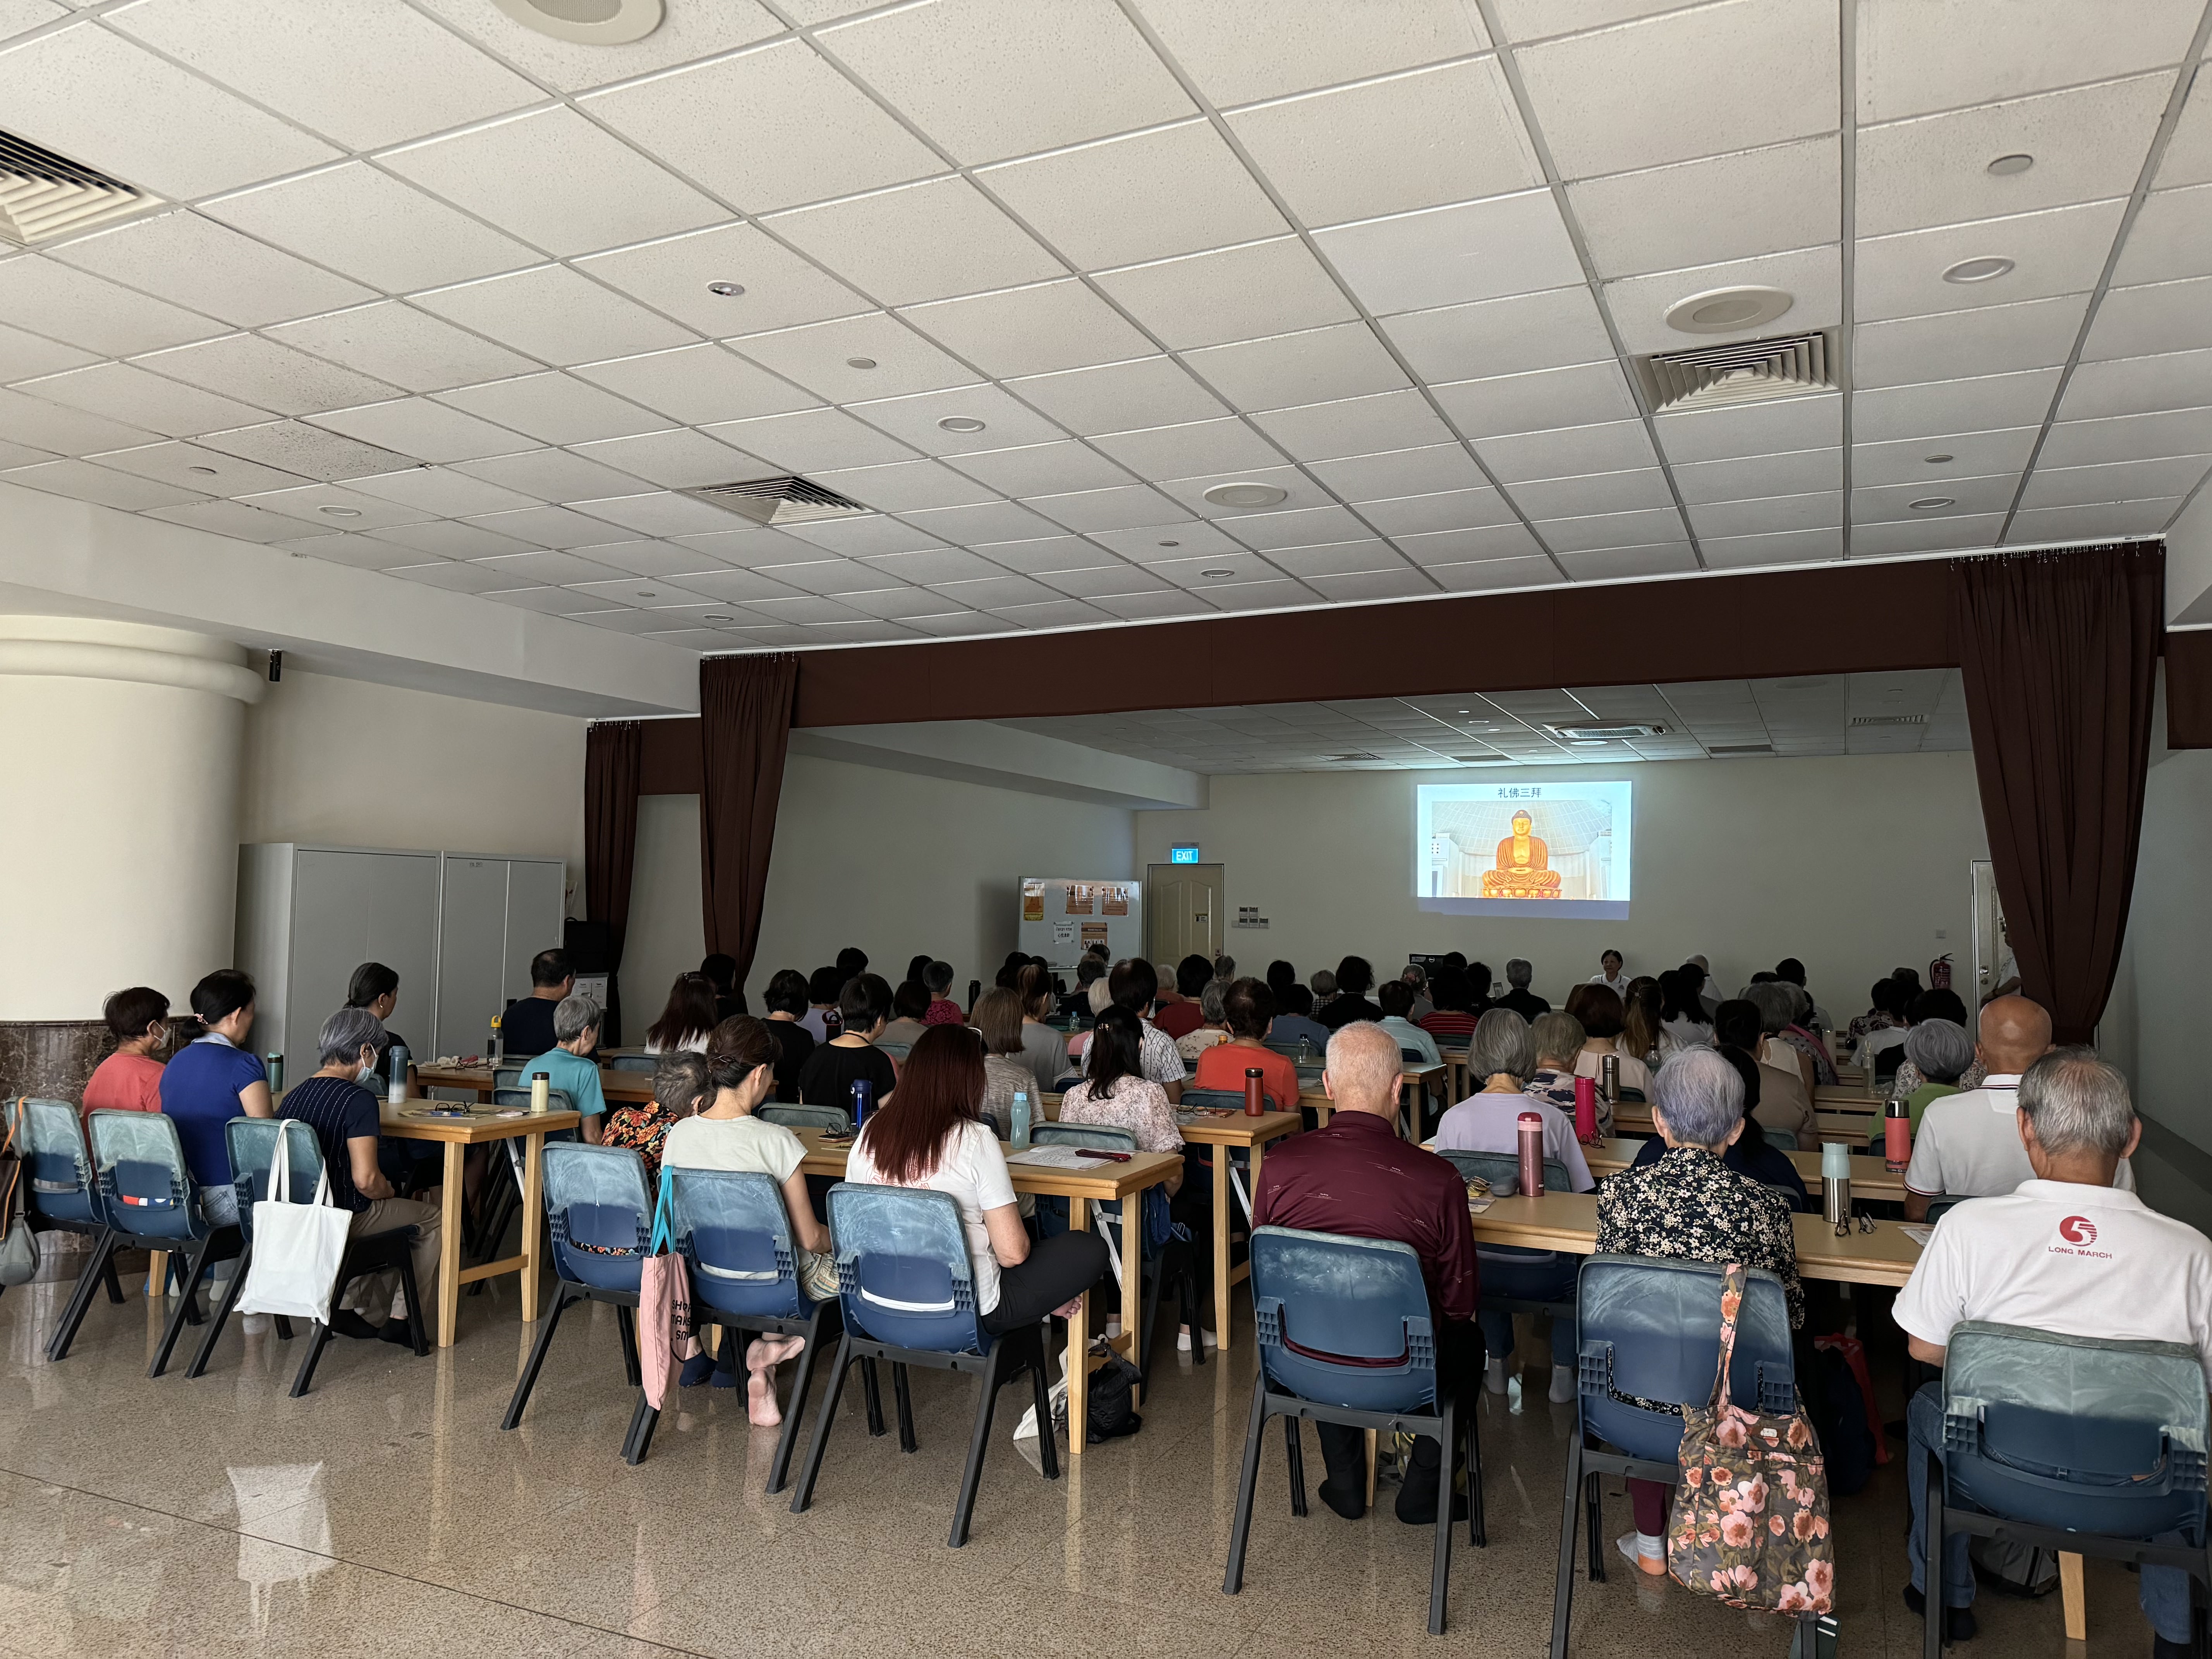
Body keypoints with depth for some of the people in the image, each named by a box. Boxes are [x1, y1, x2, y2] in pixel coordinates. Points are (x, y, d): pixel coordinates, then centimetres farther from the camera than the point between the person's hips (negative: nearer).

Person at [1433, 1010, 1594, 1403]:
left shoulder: (1455, 1118, -12)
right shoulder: (1552, 1120, -14)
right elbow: (1579, 1195, -6)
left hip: (1476, 1269, 1)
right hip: (1538, 1274, -1)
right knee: (1581, 1267, 33)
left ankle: (1496, 1367, 39)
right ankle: (1563, 1376, 31)